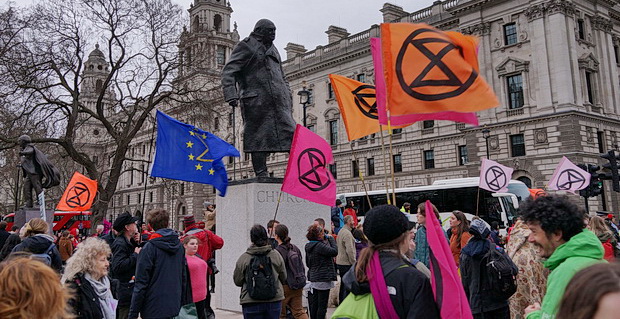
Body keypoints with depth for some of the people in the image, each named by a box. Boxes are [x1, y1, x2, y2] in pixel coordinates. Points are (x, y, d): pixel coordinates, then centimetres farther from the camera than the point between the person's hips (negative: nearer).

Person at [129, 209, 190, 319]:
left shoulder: (149, 248, -12)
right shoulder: (179, 246, 4)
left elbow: (141, 284, -13)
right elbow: (185, 278, 10)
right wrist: (183, 306, 19)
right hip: (175, 309, 5)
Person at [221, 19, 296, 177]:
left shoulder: (273, 50, 27)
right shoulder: (246, 46, 4)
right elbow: (228, 72, -5)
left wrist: (289, 97, 22)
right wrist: (230, 94, -18)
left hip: (279, 102, 7)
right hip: (257, 101, -7)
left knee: (290, 132, -2)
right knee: (258, 139, -5)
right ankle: (261, 173, 0)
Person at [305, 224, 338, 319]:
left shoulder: (308, 247, 9)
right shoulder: (320, 246, -20)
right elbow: (335, 251, -19)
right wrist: (331, 239, -8)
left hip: (313, 277, 9)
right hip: (323, 279, -9)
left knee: (313, 304, 14)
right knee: (322, 305, -1)